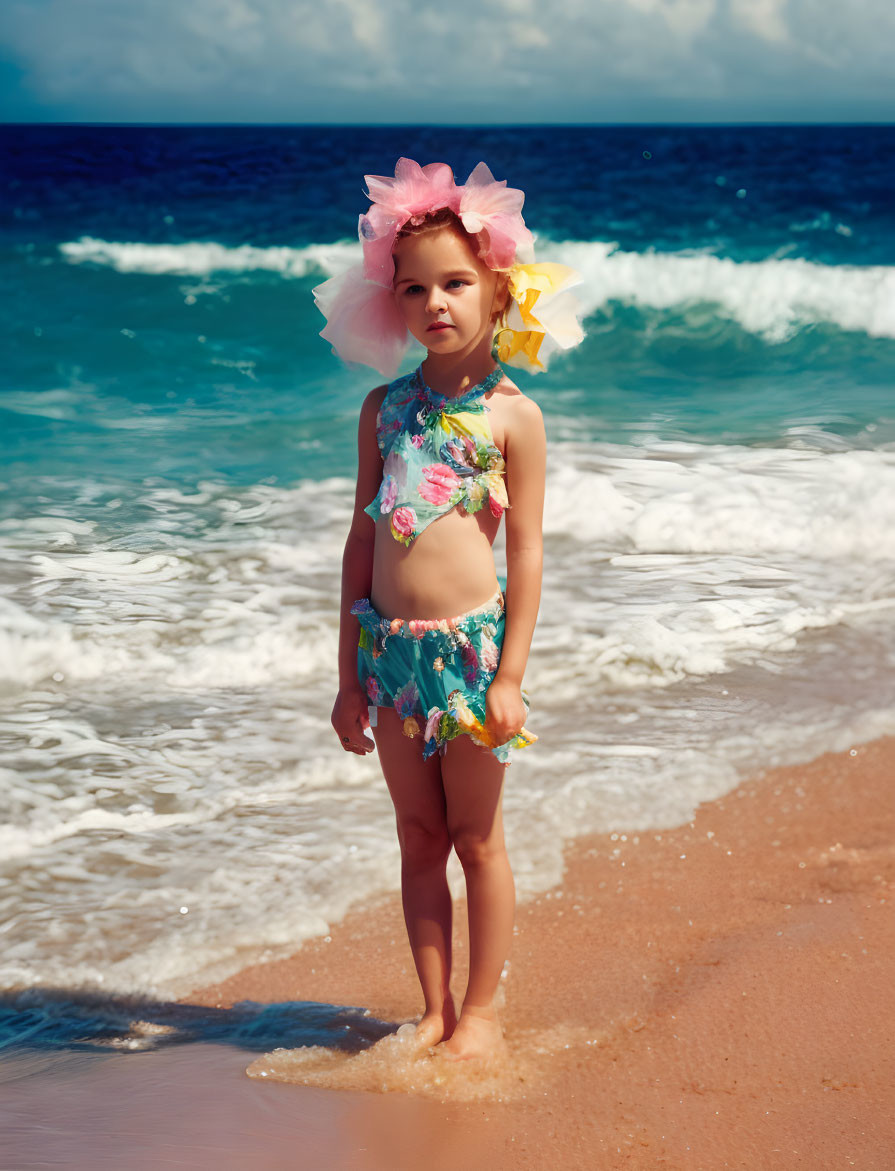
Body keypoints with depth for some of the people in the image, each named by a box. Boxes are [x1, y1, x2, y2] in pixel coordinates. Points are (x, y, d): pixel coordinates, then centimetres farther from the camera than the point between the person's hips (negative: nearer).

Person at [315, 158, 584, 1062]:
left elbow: (526, 552, -5)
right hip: (390, 648, 4)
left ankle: (482, 1010, 20)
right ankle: (434, 1009, 22)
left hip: (469, 645, -4)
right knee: (418, 838, 12)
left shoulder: (511, 415, -4)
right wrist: (350, 672, 7)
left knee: (476, 839, 7)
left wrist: (510, 676, -9)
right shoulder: (384, 407, 7)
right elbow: (361, 539, 9)